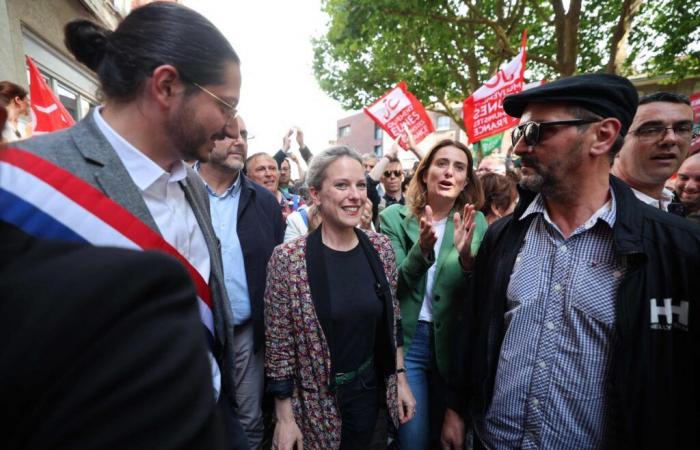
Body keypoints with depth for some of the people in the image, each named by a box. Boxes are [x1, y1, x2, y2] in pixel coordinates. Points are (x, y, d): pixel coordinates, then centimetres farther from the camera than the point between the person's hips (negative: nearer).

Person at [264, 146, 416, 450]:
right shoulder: (287, 258, -19)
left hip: (369, 387, 4)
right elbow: (278, 344, -13)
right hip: (314, 398, -3)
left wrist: (401, 379, 5)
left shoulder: (381, 247, -7)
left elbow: (392, 320, 3)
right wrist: (284, 417, -8)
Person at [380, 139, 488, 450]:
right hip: (406, 339, -2)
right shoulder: (394, 217, -7)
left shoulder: (475, 222, -2)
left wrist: (466, 255, -29)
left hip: (454, 341, 3)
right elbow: (391, 285, -13)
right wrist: (421, 249, -31)